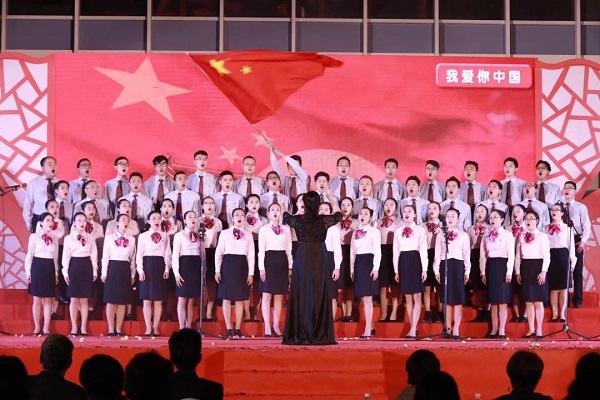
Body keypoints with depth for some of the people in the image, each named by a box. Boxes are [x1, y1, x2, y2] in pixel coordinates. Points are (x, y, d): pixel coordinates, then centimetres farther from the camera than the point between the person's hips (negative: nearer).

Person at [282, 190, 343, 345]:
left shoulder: (297, 220, -5)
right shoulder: (324, 220, -6)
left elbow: (284, 216, 18)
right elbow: (338, 214, 15)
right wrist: (330, 197, 25)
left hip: (302, 258, 1)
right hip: (319, 258, 0)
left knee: (302, 295, 4)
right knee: (319, 296, 4)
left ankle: (301, 335, 4)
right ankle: (319, 335, 4)